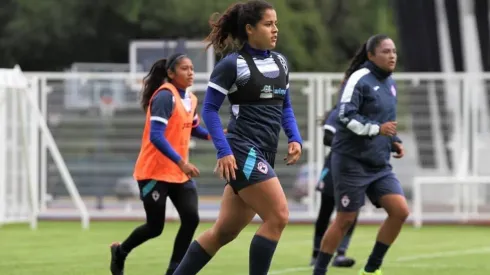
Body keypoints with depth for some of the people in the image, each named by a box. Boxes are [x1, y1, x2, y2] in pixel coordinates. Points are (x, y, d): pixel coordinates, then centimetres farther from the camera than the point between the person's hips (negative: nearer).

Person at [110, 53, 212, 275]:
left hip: (178, 173, 7)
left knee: (191, 218, -9)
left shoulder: (190, 99, 7)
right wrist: (181, 162, -31)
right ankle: (120, 252, 28)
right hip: (155, 172, -7)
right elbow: (156, 136, -25)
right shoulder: (165, 96, -18)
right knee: (155, 227, 0)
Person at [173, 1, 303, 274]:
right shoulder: (232, 64, -8)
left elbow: (285, 106, 22)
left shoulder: (280, 62, 13)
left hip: (265, 155, 8)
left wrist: (295, 138, 6)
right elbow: (210, 109, -6)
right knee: (278, 216, -17)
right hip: (243, 151, -8)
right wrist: (223, 150, -16)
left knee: (226, 230, 10)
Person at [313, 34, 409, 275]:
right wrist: (377, 129, -28)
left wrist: (394, 142, 10)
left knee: (400, 211, -6)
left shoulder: (390, 83, 14)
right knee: (345, 220, -3)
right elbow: (345, 115, -21)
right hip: (352, 162, -7)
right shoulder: (360, 79, -12)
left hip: (379, 165, 7)